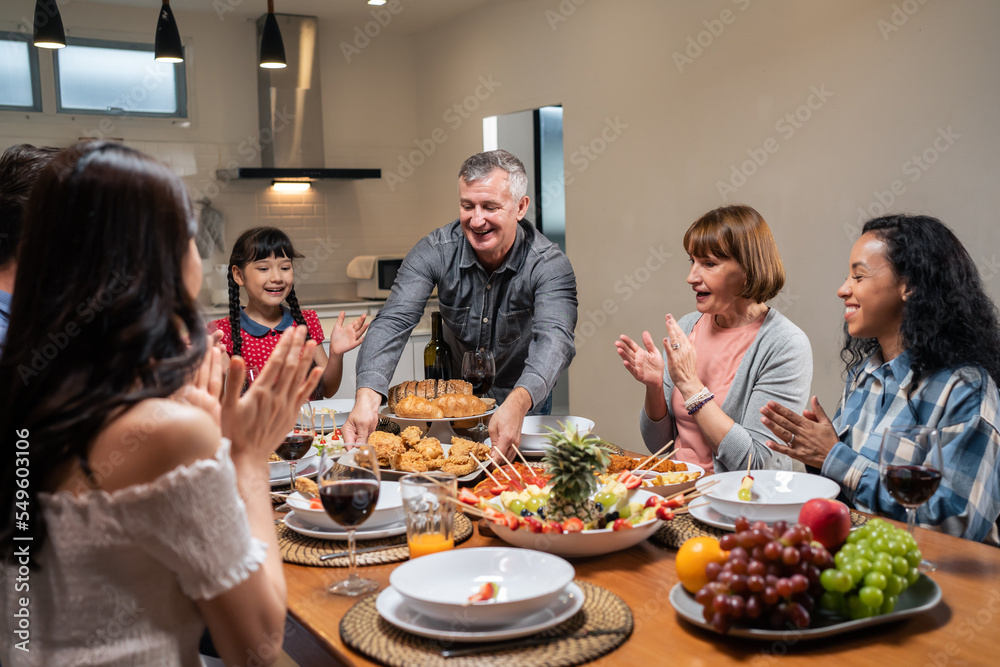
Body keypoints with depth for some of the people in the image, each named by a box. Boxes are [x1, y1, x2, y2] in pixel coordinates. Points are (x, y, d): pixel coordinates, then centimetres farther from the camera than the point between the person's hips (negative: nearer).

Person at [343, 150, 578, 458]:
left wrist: (517, 404, -59)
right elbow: (394, 322, -26)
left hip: (524, 410, -1)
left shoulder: (549, 265, -22)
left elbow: (554, 338, -38)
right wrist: (367, 395, -46)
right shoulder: (434, 252, -17)